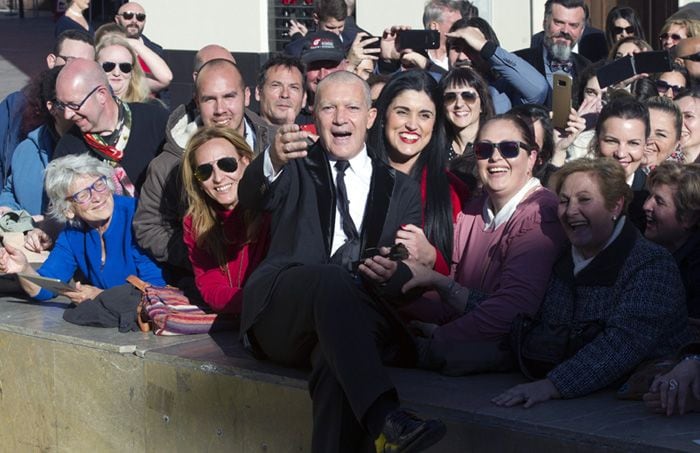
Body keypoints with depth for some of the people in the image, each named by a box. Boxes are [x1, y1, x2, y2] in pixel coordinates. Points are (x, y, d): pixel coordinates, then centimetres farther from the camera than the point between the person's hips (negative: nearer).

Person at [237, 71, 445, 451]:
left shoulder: (401, 190, 24)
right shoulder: (297, 169, 20)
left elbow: (411, 277, 14)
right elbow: (250, 198, -5)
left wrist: (391, 275, -13)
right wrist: (274, 161, -30)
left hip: (356, 318, 1)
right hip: (281, 316, -1)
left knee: (335, 360, -38)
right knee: (332, 281, -37)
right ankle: (383, 418, -53)